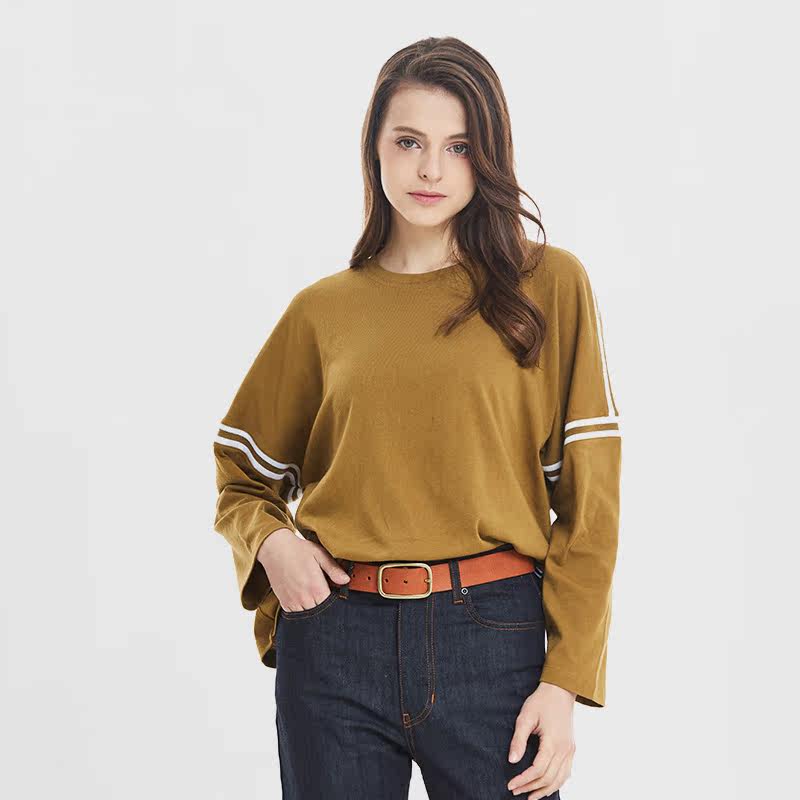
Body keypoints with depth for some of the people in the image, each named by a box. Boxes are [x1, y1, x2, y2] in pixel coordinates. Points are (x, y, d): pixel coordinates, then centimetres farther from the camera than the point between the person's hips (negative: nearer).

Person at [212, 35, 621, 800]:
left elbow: (587, 497, -2)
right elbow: (243, 473, 17)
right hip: (334, 643, 2)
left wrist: (565, 681, -7)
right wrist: (269, 541, -5)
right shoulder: (323, 309, 7)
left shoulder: (550, 285, 1)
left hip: (491, 637, -1)